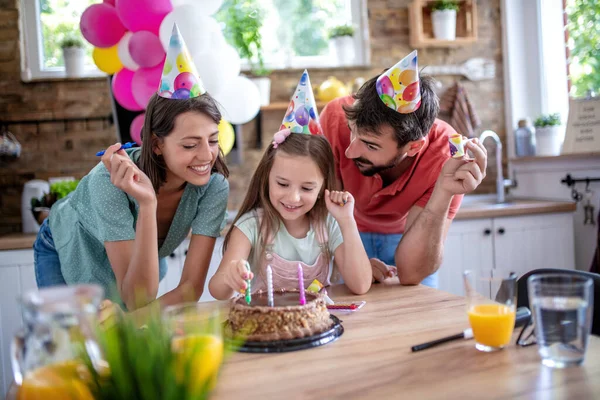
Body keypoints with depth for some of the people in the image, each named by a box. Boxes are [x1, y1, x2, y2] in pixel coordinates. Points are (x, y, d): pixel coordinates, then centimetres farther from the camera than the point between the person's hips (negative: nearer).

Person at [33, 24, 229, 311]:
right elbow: (138, 303, -42)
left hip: (142, 258, 3)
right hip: (69, 253, -2)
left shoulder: (214, 186, -31)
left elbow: (192, 288, -28)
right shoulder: (111, 179, -40)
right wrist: (147, 204, -52)